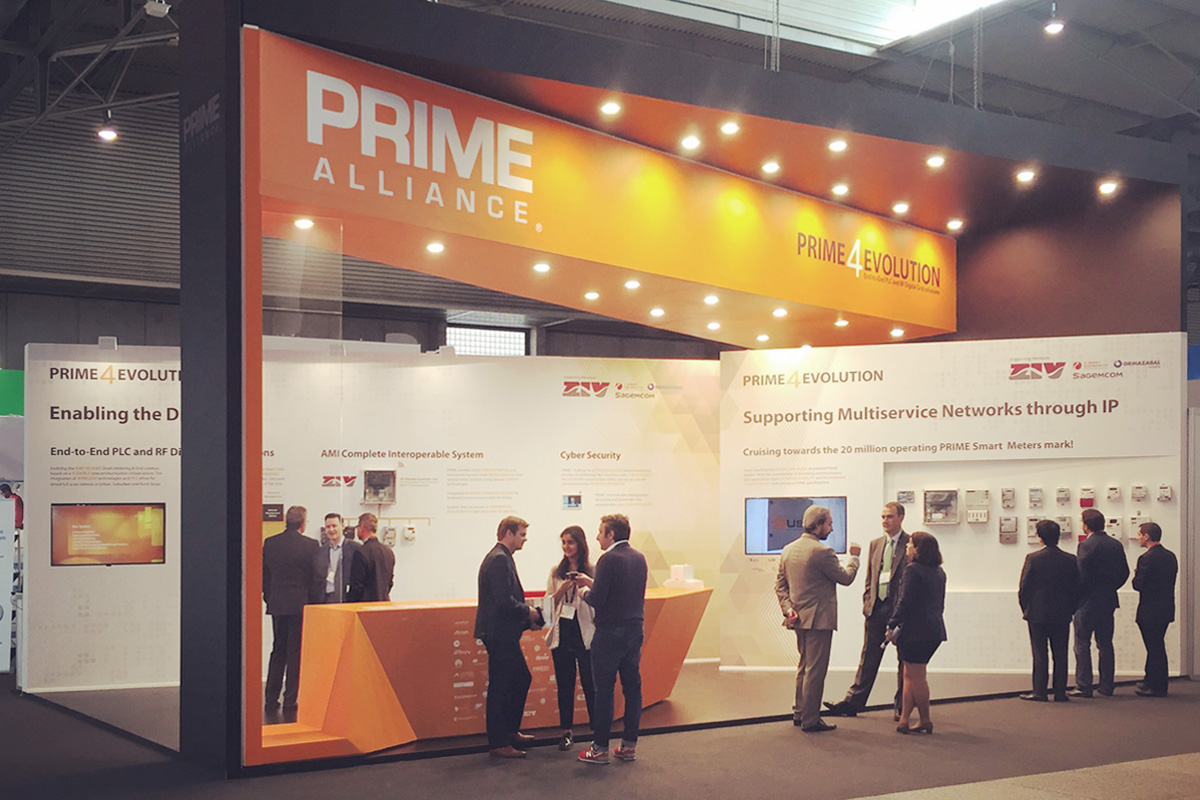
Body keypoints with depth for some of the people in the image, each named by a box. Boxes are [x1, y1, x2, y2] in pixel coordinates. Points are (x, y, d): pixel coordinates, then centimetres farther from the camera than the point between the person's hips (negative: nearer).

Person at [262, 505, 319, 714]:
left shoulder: (269, 543, 2)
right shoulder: (310, 545, -10)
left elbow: (264, 575, 7)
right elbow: (315, 577, -6)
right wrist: (312, 602, 8)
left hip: (277, 604, 4)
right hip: (300, 604, -4)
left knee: (278, 650, 15)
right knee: (296, 652, 3)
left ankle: (272, 699, 16)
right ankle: (290, 701, 3)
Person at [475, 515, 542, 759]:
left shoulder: (501, 558, 17)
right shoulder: (499, 559, -17)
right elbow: (504, 602, -25)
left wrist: (527, 616, 11)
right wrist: (528, 611, -10)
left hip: (505, 634, 11)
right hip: (499, 634, -11)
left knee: (522, 679, 19)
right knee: (500, 687, -3)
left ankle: (510, 730, 30)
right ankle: (498, 744, 4)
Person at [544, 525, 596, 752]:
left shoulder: (592, 571, -2)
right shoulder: (556, 572, 9)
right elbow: (549, 603, 10)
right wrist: (561, 591, -8)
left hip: (585, 631, -3)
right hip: (562, 633, 3)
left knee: (590, 682, 0)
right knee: (564, 684, 8)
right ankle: (567, 731, 17)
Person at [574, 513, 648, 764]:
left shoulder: (609, 559, -15)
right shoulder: (639, 558, 10)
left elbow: (597, 600, -18)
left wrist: (585, 592, 3)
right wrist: (592, 582, 19)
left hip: (610, 633, -8)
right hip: (635, 630, 8)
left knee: (604, 690, -1)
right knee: (632, 686, 10)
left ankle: (600, 748, 3)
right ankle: (629, 745, 16)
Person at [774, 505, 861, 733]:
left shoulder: (788, 550, 7)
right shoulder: (822, 552, -18)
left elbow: (780, 584, 7)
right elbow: (846, 578, -8)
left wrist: (788, 609, 1)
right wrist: (854, 557, 7)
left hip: (799, 619, 8)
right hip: (818, 619, -8)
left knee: (805, 666, 20)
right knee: (815, 670, -2)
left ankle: (799, 713, 27)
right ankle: (810, 720, 2)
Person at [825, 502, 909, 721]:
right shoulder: (875, 544, 13)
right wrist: (867, 602, 7)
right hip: (876, 610, 5)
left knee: (904, 660, 6)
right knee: (869, 658, 7)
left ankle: (900, 706, 16)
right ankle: (854, 701, 10)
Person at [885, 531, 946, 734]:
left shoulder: (913, 570, -13)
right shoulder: (939, 572, 14)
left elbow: (905, 602, -17)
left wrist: (892, 626, -9)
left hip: (916, 631, -9)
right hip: (935, 630, 9)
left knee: (916, 676, 1)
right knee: (911, 675, 13)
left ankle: (925, 721, 8)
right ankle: (904, 718, 12)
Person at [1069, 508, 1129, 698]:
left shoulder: (1086, 545, -15)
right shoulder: (1116, 545, 6)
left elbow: (1081, 575, -18)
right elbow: (1124, 573, 9)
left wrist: (1076, 596, -4)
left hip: (1088, 602, -7)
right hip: (1109, 601, 7)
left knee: (1082, 644, -2)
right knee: (1105, 644, 13)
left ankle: (1083, 687, -4)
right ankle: (1107, 685, 15)